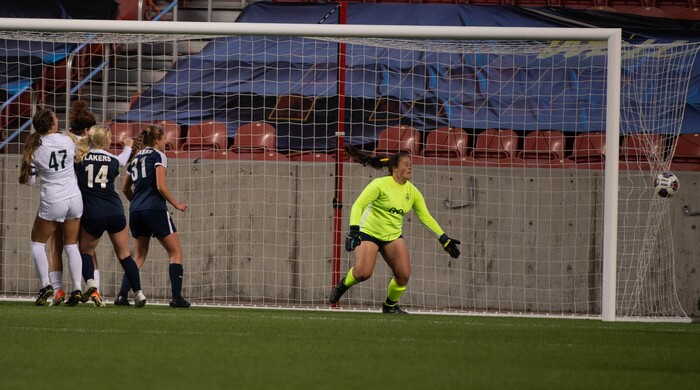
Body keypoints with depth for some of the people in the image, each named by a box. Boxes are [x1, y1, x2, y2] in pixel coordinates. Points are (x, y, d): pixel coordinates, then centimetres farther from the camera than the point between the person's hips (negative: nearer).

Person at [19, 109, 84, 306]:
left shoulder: (34, 148, -9)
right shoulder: (67, 140, -5)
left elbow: (29, 181, -4)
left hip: (53, 202, -3)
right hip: (74, 198, 3)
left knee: (37, 242, 14)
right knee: (71, 245, 12)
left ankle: (45, 285, 1)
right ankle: (77, 288, 1)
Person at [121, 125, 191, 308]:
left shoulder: (136, 158, 18)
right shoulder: (158, 156, -3)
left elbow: (125, 189, 24)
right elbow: (161, 186, -12)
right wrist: (176, 204, -1)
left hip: (136, 211, 7)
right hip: (155, 210, -7)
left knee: (139, 255, 15)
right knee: (176, 252, 4)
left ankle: (122, 295, 1)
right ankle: (177, 297, -5)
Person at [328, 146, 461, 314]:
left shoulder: (412, 191, 2)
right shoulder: (380, 184, -15)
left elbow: (426, 217, 8)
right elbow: (358, 205, -18)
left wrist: (444, 240, 2)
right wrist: (353, 231, -30)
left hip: (393, 236, 5)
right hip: (369, 232, -5)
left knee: (404, 275, -10)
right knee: (363, 273, -22)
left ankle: (391, 305, 16)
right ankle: (344, 284, 13)